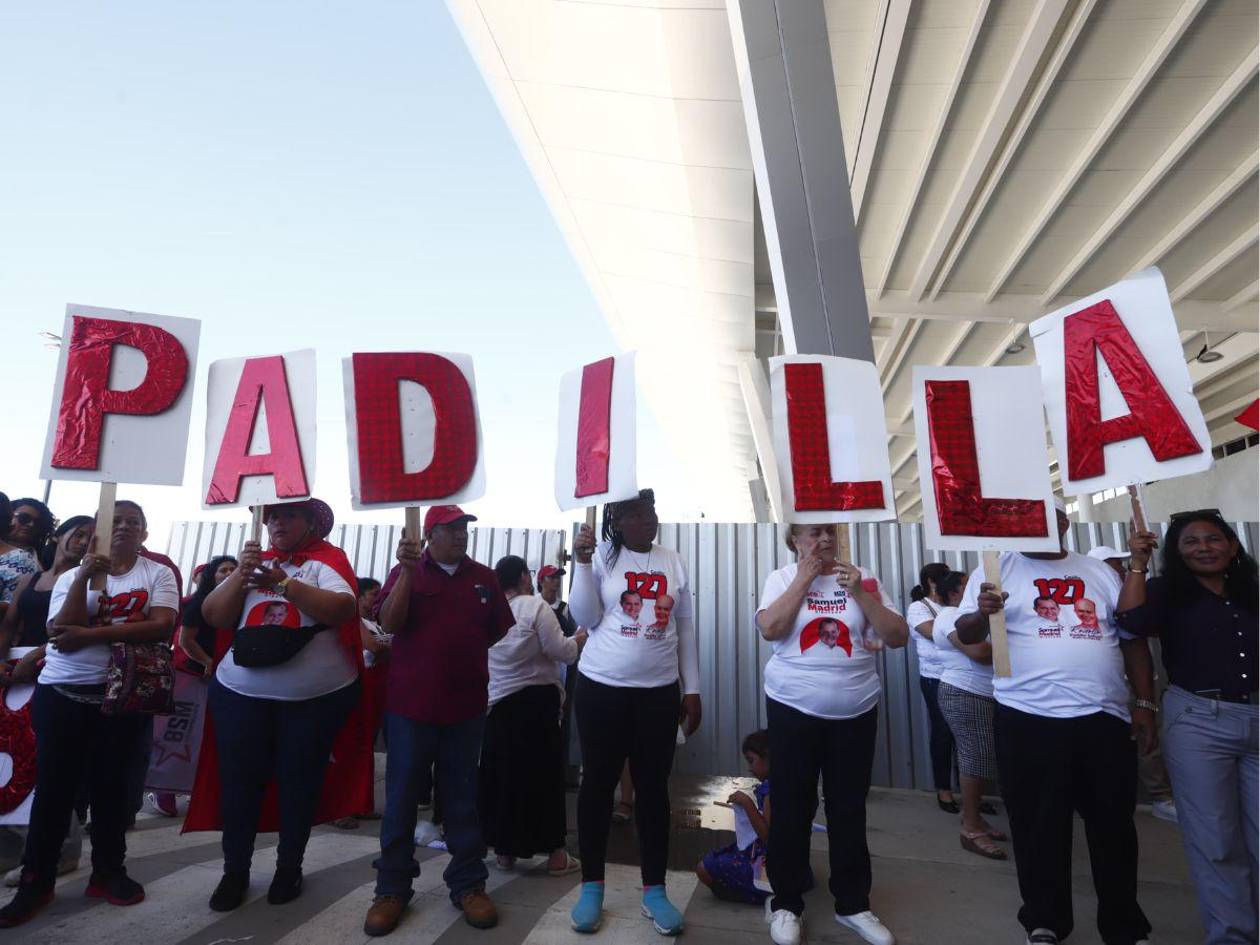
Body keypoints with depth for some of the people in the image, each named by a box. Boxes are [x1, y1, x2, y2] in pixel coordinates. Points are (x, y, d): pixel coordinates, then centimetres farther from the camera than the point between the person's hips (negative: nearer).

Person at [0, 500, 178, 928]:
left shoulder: (158, 574, -2)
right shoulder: (71, 576, 4)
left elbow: (162, 626, -15)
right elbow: (61, 637, -10)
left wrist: (91, 634, -17)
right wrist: (84, 577, -18)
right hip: (62, 693, 1)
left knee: (111, 782, 9)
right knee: (54, 785, 5)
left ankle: (108, 871, 24)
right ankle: (36, 880, 21)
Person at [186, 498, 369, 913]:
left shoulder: (327, 560, -5)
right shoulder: (255, 561, 8)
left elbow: (343, 609, -21)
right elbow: (213, 616, 3)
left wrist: (284, 583, -27)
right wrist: (241, 574, -13)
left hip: (317, 698, -3)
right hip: (241, 694, 3)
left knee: (299, 782, 10)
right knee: (239, 781, 10)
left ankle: (290, 867, 30)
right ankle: (235, 870, 30)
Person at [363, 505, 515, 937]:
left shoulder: (484, 578, 5)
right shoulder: (406, 572, -1)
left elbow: (498, 630, 11)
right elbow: (389, 624, -14)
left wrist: (460, 651, 6)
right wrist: (407, 571, -22)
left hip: (466, 705, 2)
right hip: (410, 704, -2)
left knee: (462, 797, 12)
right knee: (401, 798, 8)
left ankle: (468, 885, 24)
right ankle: (392, 888, 23)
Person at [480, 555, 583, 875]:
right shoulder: (536, 607, -13)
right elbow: (560, 650, -14)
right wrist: (577, 640, 5)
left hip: (497, 703, 5)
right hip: (536, 701, -5)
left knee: (502, 774, 14)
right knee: (545, 774, 4)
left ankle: (504, 849, 25)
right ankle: (555, 854, 13)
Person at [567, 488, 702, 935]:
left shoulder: (673, 561, 4)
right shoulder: (601, 557, -5)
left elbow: (686, 628, 8)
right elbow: (585, 618, -9)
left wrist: (692, 689, 7)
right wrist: (582, 562, -19)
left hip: (660, 692, 2)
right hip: (602, 688, -2)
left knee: (654, 788, 10)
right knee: (598, 784, 9)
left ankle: (654, 890, 26)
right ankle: (592, 887, 26)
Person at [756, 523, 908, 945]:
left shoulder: (861, 577, 1)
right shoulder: (782, 578, -2)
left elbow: (899, 637, -3)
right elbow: (770, 629, -18)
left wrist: (858, 593, -14)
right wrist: (804, 578, -14)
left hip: (855, 713, 2)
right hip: (794, 711, -1)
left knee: (849, 809, 15)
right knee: (791, 809, 9)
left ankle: (853, 904, 33)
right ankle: (786, 903, 28)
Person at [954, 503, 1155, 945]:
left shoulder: (1100, 572, 11)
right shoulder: (997, 570, -1)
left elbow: (1132, 638, 15)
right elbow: (965, 635, -6)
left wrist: (1145, 703, 9)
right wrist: (983, 612, -28)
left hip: (1104, 717, 4)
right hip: (1028, 719, -3)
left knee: (1114, 826, 16)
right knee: (1039, 827, 7)